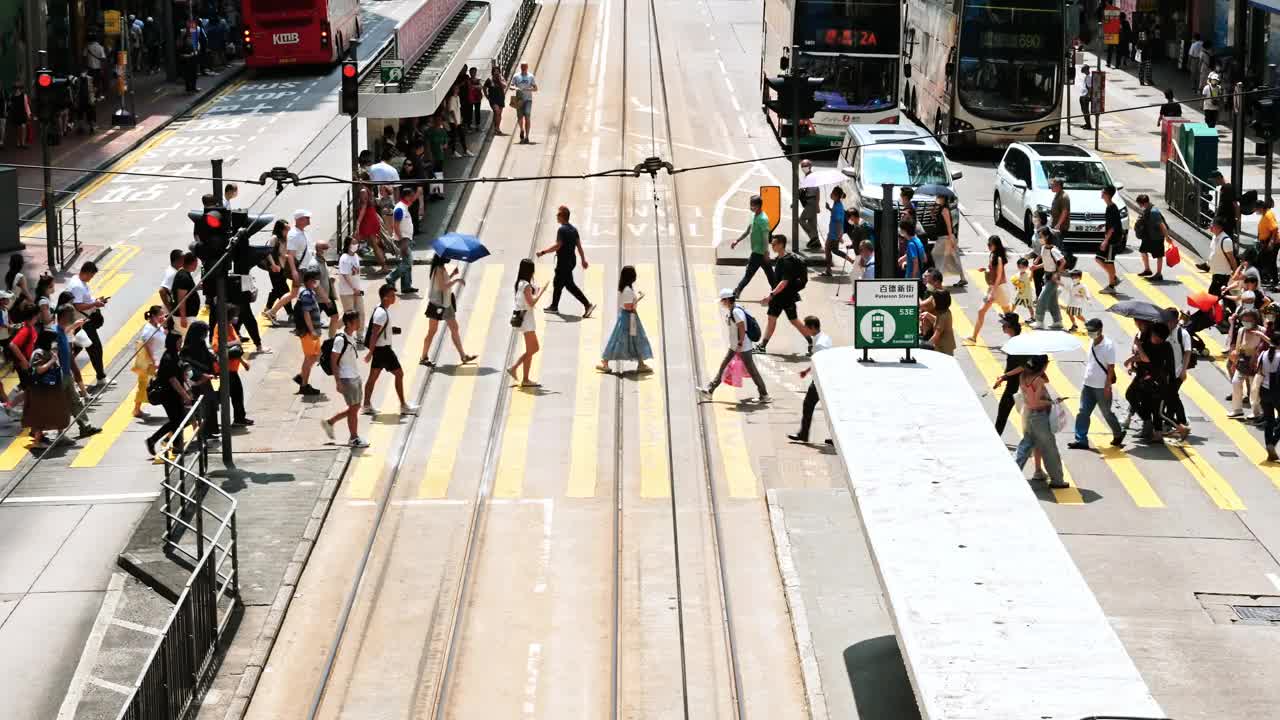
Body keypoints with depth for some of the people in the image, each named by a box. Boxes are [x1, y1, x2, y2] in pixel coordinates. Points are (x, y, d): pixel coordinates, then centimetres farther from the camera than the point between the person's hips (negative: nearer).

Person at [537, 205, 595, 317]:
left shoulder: (562, 230, -18)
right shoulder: (573, 229, 9)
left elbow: (558, 246, -23)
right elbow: (579, 245, 10)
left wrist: (543, 252, -18)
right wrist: (583, 260, 14)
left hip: (564, 261, -9)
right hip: (571, 260, 9)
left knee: (570, 284, -5)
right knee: (557, 282, 19)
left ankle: (587, 304, -10)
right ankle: (554, 306, 27)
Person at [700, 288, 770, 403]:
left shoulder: (736, 311, -21)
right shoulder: (730, 311, 9)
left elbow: (742, 329, -24)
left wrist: (740, 344, -22)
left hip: (743, 347, -10)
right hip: (734, 346, 10)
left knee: (752, 371, -2)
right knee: (723, 366, 12)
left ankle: (764, 395, 5)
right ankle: (710, 389, 17)